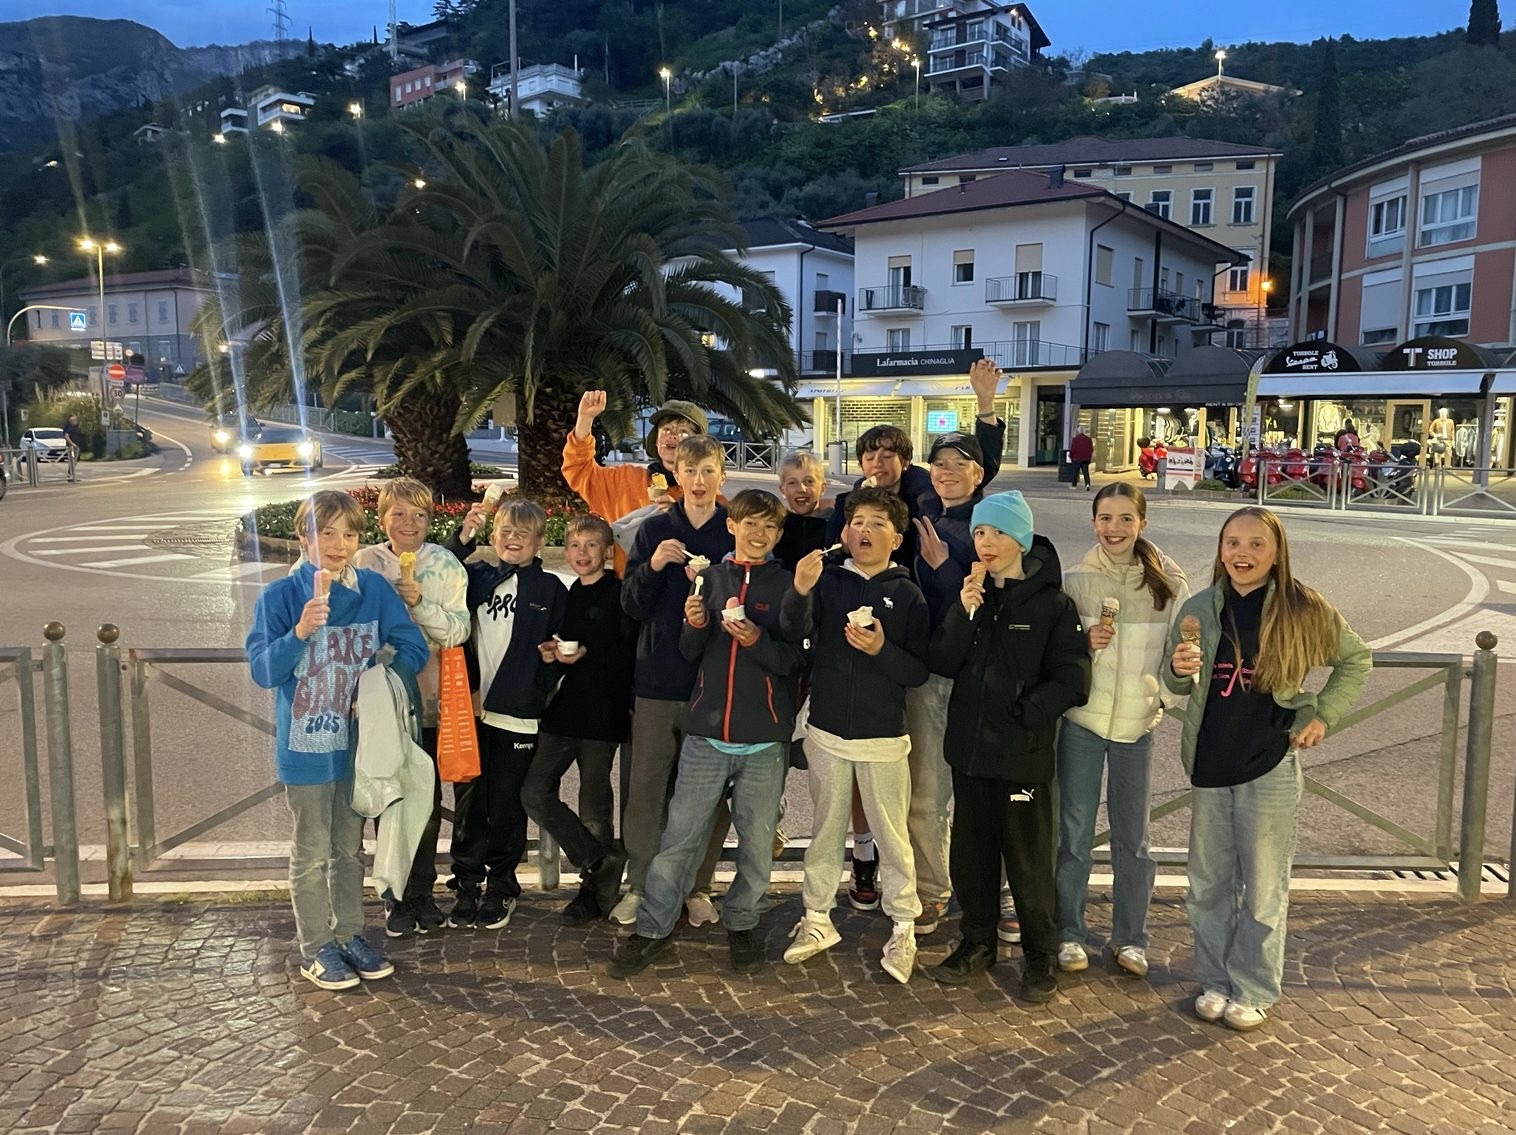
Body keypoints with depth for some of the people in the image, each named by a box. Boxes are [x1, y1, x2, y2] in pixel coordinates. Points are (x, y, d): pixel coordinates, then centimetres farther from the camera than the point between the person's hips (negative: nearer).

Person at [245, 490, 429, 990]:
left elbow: (414, 648, -1)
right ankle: (316, 948, 22)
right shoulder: (281, 597, -11)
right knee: (312, 853, 8)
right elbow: (262, 671, -15)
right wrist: (300, 632, -30)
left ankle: (350, 935, 31)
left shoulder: (374, 589, -4)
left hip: (359, 739, 3)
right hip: (307, 743, -3)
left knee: (350, 847, 17)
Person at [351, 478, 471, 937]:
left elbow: (458, 631, -9)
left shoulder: (446, 564, -1)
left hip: (428, 698, 0)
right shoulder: (365, 562, 0)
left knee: (426, 799, 7)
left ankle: (420, 894, 23)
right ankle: (396, 896, 22)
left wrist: (420, 602, -21)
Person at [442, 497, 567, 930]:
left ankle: (501, 887, 23)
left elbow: (561, 647, 8)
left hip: (519, 715, -2)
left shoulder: (550, 588, 4)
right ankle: (467, 883, 24)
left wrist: (556, 654, -12)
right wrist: (463, 536, -19)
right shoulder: (479, 577, 8)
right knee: (469, 801, 9)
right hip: (473, 710, 2)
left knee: (506, 805, 8)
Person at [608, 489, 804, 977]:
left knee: (757, 841, 8)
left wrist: (758, 641, -20)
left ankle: (742, 924, 28)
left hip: (765, 738, -1)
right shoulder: (710, 577, 7)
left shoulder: (787, 584, 2)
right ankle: (652, 929, 14)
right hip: (707, 733, 1)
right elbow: (690, 654, 9)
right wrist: (695, 625, -12)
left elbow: (795, 660, -3)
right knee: (680, 836, 3)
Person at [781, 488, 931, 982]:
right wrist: (799, 593, -36)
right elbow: (796, 632, -17)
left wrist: (881, 650, -22)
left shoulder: (907, 594, -2)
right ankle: (817, 919, 27)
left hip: (883, 737, -1)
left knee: (892, 834, 5)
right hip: (827, 731, 2)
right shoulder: (827, 580, 0)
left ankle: (903, 928, 19)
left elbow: (919, 672, -4)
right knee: (825, 829, 14)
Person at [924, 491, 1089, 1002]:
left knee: (1029, 860, 7)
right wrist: (964, 613, -16)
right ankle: (977, 942, 34)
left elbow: (1071, 679, -11)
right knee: (971, 854, 16)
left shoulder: (1052, 604, -8)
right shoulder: (969, 596, 6)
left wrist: (1024, 715, -16)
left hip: (1024, 755, -4)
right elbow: (941, 663, -3)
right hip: (969, 748, 5)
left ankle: (1040, 956, 25)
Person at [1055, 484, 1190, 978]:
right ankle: (1069, 933, 24)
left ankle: (1130, 937, 28)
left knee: (1132, 837, 13)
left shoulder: (1168, 581, -5)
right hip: (1082, 718, 0)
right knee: (1074, 834, 8)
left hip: (1138, 721, 1)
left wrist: (1172, 689, -13)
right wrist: (1084, 644, -18)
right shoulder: (1076, 578, -5)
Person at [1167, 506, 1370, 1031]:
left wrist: (1323, 715, 1)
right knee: (1209, 881, 12)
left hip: (1271, 764, -2)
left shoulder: (1304, 609, -6)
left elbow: (1356, 661, 10)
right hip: (1210, 761, 3)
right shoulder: (1200, 608, 1)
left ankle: (1254, 991, 23)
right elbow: (1178, 684, 11)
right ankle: (1214, 981, 28)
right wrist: (1179, 669, -12)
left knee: (1263, 885, 7)